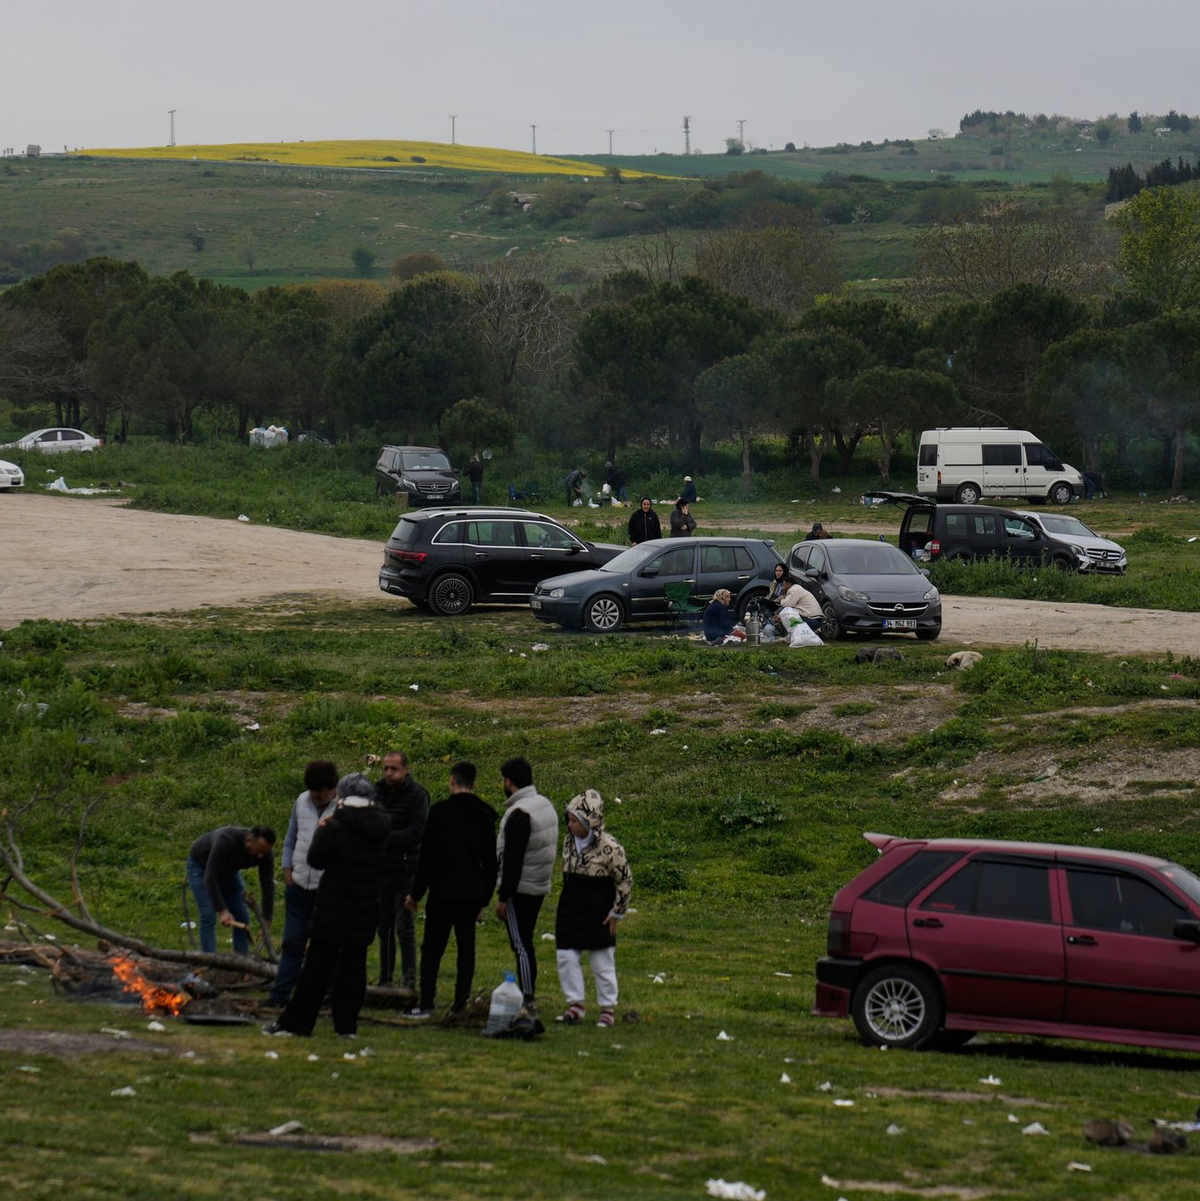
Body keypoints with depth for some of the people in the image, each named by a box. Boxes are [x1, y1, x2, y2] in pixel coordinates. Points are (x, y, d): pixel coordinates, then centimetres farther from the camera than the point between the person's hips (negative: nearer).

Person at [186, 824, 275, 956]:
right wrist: (222, 910, -45)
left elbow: (267, 885, -20)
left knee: (242, 916, -2)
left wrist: (266, 922, -23)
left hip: (228, 869, 5)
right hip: (201, 865, -5)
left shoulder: (264, 853, -27)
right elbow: (210, 878, -41)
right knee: (208, 916, -17)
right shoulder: (225, 841, -44)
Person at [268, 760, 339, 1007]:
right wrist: (287, 869, 10)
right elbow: (291, 838, 17)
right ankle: (280, 994, 11)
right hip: (299, 885, 5)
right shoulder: (302, 801, 7)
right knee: (292, 941, 8)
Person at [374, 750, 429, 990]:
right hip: (380, 869, 6)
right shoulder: (378, 790, 10)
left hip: (405, 871, -6)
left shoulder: (417, 795, -8)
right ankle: (385, 978, 18)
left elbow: (416, 833, -15)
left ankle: (409, 979, 0)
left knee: (404, 928, -6)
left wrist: (383, 837, -19)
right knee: (384, 928, 11)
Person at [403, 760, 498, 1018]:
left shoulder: (440, 811, -9)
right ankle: (461, 1003, 6)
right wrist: (484, 897, 19)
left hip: (443, 892, -4)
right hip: (472, 893, 4)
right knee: (466, 946, 8)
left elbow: (427, 856, -9)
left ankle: (426, 1003, -5)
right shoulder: (485, 816, 8)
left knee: (432, 948, 0)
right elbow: (491, 861, 12)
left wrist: (416, 893, -2)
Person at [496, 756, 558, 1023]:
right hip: (540, 888, 9)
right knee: (526, 944, 16)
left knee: (521, 946, -8)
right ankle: (529, 999, 19)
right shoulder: (546, 806, 12)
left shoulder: (519, 814, -19)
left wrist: (503, 898, -18)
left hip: (519, 890, -9)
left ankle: (529, 1006, -11)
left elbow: (512, 860, -21)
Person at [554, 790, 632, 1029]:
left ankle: (607, 1010, 14)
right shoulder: (569, 842, 4)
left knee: (602, 964, 3)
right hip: (570, 911, 6)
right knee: (567, 958, 3)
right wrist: (568, 903, 17)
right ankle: (575, 1005, 14)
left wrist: (617, 913, -7)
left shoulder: (610, 847, -16)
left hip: (598, 915, -6)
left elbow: (625, 882, -8)